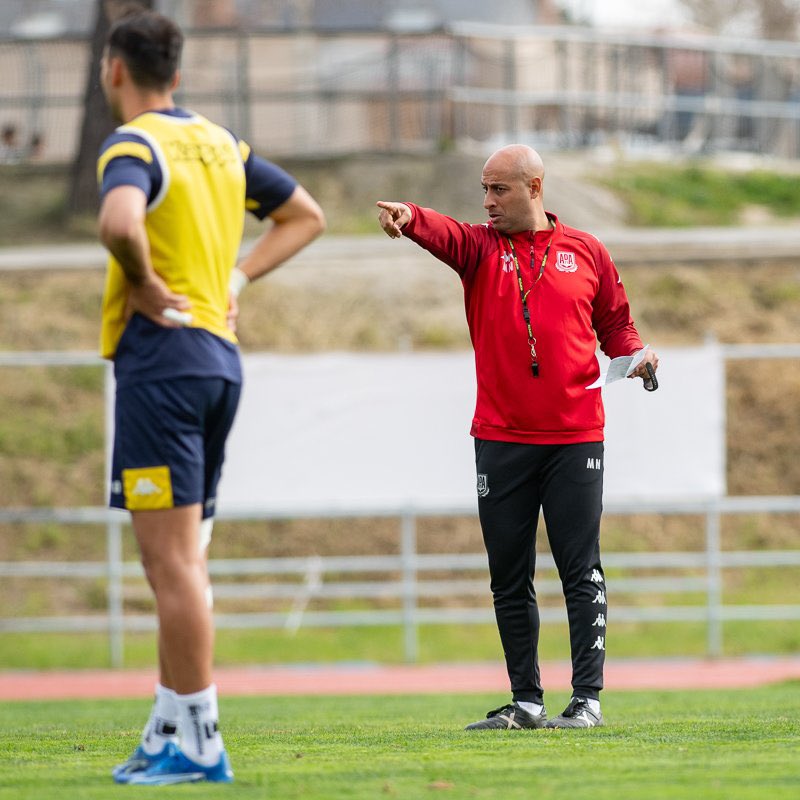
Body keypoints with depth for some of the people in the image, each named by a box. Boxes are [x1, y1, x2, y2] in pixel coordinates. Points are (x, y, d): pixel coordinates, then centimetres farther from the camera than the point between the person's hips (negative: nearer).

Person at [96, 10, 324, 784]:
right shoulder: (219, 143, 15)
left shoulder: (133, 144, -10)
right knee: (182, 561, 13)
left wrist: (146, 286, -15)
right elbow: (304, 215, 27)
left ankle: (197, 742, -8)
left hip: (159, 353, -8)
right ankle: (169, 731, 16)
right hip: (220, 356, 9)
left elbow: (119, 221, -32)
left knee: (173, 561, -8)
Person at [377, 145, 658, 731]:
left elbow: (615, 324, 14)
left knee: (581, 572, -3)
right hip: (501, 441, 2)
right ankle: (527, 701, 13)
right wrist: (408, 218, -38)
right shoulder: (480, 247, 6)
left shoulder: (586, 252, 7)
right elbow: (442, 233, -16)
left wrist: (635, 356, -8)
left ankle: (587, 698, 0)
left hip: (575, 439, -2)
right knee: (510, 579, 5)